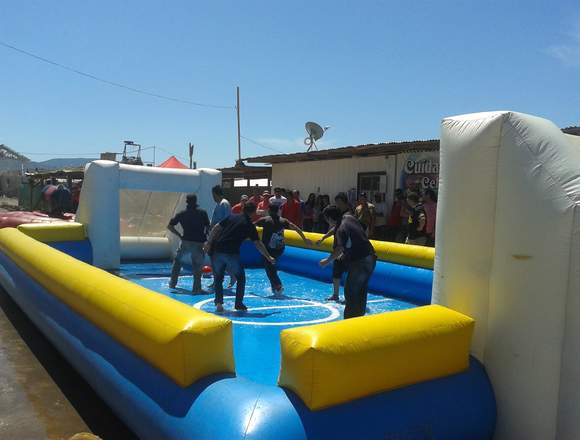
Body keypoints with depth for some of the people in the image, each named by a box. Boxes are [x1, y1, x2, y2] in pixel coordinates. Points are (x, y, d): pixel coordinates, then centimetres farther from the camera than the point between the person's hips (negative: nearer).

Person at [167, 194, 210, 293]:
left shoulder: (181, 214, 6)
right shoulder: (202, 213, 2)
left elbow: (169, 226, 4)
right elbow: (208, 227, -1)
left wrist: (179, 235, 10)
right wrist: (204, 236, 14)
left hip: (186, 241, 2)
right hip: (198, 243, -2)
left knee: (177, 260, 25)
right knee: (197, 265, 6)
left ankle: (172, 283, 29)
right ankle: (197, 288, -3)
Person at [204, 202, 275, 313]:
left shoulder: (231, 217, 12)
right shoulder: (250, 225, 5)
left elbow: (216, 229, 7)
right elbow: (258, 244, 5)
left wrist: (208, 243, 12)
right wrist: (269, 257, 13)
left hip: (217, 250, 3)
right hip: (232, 253, -3)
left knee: (218, 278, 18)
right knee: (241, 278, 16)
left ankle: (218, 302, 9)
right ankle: (239, 304, 15)